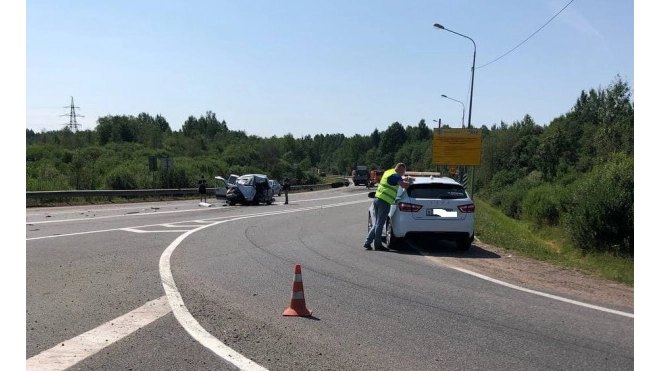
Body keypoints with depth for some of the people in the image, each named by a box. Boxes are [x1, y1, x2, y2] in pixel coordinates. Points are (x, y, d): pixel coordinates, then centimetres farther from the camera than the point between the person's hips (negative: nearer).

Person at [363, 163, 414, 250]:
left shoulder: (388, 172, 18)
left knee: (377, 223, 14)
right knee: (380, 224, -2)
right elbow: (404, 185, -20)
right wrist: (410, 181, 1)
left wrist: (404, 180, 25)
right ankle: (377, 245, 5)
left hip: (377, 198, 9)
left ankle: (367, 242, 11)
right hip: (384, 201, -9)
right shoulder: (395, 175, -9)